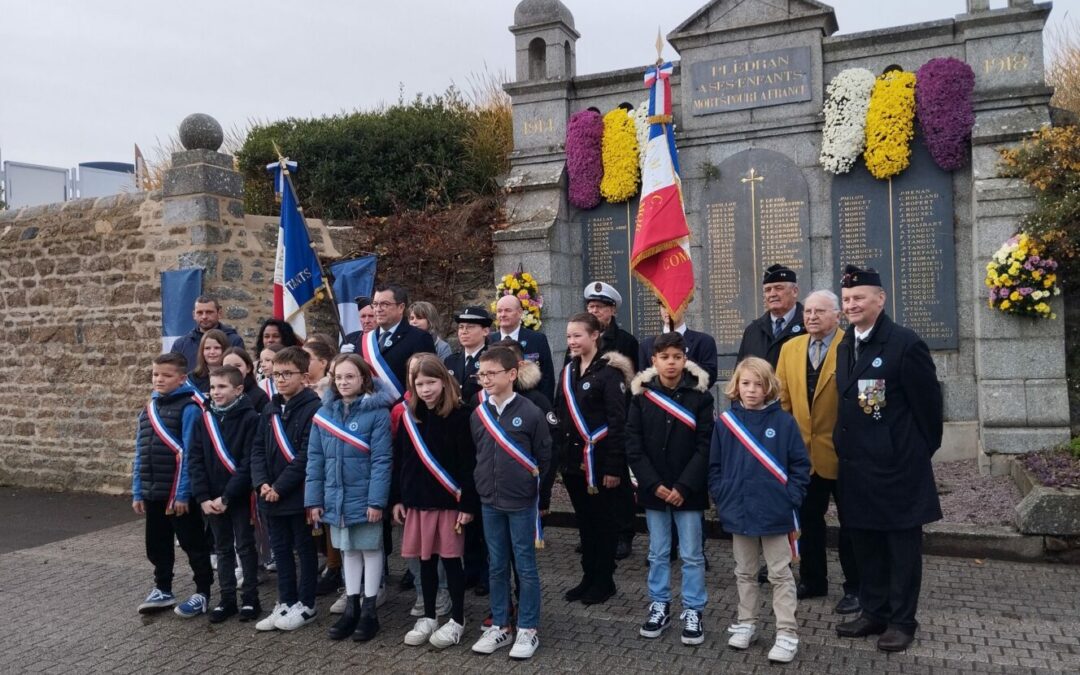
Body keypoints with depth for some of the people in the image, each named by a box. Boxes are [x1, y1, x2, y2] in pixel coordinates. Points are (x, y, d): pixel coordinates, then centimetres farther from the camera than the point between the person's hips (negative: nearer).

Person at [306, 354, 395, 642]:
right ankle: (351, 607, 29)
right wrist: (314, 499, 0)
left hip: (364, 497, -5)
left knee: (370, 549, 9)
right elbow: (315, 459, 4)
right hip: (336, 497, 5)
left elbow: (381, 459, -15)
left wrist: (377, 500, -20)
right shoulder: (324, 413, 4)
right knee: (347, 550, 17)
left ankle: (369, 610, 21)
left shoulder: (377, 411, -12)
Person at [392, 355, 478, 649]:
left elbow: (468, 463, -12)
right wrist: (397, 499, 7)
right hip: (417, 500, 5)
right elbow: (398, 460, 9)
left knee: (450, 558, 4)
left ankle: (457, 620, 18)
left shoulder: (458, 415, -10)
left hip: (449, 501, -4)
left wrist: (468, 504, -14)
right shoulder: (409, 416, 5)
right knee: (425, 559, 12)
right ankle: (429, 617, 26)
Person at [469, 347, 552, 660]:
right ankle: (499, 626, 26)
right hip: (489, 504, 4)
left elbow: (544, 457, -4)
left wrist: (537, 495, 1)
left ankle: (528, 629, 17)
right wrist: (481, 488, 10)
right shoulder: (478, 415, 2)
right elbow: (473, 457, 12)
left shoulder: (530, 412, -11)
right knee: (497, 567, 14)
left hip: (522, 503, -4)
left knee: (525, 567, 6)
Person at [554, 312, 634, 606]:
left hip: (599, 460, -6)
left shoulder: (609, 371, -11)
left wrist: (613, 466, -18)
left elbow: (618, 422, -15)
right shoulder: (568, 372, 11)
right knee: (584, 520, 15)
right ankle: (589, 577, 27)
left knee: (603, 521, 6)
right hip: (573, 460, 7)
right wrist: (561, 457, 9)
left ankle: (604, 580, 19)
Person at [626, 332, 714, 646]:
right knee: (657, 553, 14)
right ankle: (659, 606, 27)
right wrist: (654, 484, -11)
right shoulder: (642, 395, -1)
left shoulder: (700, 395, -5)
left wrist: (683, 487, -15)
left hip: (688, 491, -2)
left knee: (691, 555, 7)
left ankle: (693, 611, 20)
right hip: (653, 489, 2)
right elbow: (633, 445, -2)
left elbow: (705, 446, -8)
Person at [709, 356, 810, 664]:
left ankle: (787, 633, 16)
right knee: (745, 573, 18)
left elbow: (800, 465, -3)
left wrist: (790, 500, -9)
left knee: (780, 574, 8)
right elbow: (714, 466, 4)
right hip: (739, 512, 3)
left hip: (775, 513, -2)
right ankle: (746, 624, 32)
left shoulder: (784, 422, -8)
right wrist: (722, 499, -2)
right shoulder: (725, 422, -3)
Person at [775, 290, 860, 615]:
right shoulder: (790, 348, 6)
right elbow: (782, 398, 8)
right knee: (808, 518, 16)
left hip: (842, 451, -5)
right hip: (803, 451, 5)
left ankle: (854, 587, 23)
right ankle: (812, 580, 31)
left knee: (850, 522, 10)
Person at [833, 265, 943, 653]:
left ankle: (902, 620, 18)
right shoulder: (844, 346, 9)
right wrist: (845, 445, 10)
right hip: (855, 464, 7)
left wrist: (922, 450, -2)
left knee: (902, 544, 6)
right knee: (865, 542, 15)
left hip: (897, 464, -7)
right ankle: (874, 613, 28)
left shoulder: (905, 344, -13)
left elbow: (928, 402, -9)